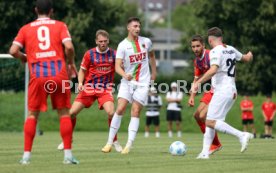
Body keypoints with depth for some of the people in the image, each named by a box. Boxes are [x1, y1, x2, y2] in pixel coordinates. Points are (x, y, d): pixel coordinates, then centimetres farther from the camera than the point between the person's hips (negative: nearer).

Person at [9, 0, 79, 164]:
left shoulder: (26, 29, 11)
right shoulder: (60, 26, 8)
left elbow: (13, 50, 2)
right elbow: (69, 47, -6)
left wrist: (24, 58, 21)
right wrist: (71, 63, 11)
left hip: (37, 76, 1)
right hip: (59, 74, -1)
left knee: (32, 114, 10)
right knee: (64, 112, 8)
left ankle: (26, 155, 4)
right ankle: (68, 155, 3)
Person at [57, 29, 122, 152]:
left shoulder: (113, 54, -1)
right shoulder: (89, 54, -2)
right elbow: (82, 71, 7)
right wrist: (80, 83, -11)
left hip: (105, 89, -1)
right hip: (89, 87, 1)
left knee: (111, 112, -24)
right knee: (72, 112, -7)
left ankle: (115, 141, -4)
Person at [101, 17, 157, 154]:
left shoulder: (146, 42, 2)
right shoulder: (123, 45, -7)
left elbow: (151, 55, 24)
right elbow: (117, 66, -15)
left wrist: (154, 72, 22)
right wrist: (124, 74, -34)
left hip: (143, 82, 1)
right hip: (127, 81, -1)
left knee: (135, 111, -7)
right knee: (120, 109, -11)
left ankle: (129, 145, -8)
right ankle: (110, 142, -4)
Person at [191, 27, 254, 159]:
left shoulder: (215, 51, -10)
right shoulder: (231, 50, 14)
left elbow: (213, 70, -26)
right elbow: (247, 58, 31)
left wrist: (197, 83, -27)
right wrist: (250, 55, 55)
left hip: (222, 92, -9)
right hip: (232, 92, 9)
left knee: (211, 122, -13)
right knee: (209, 122, 10)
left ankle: (241, 135, -20)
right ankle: (205, 152, 4)